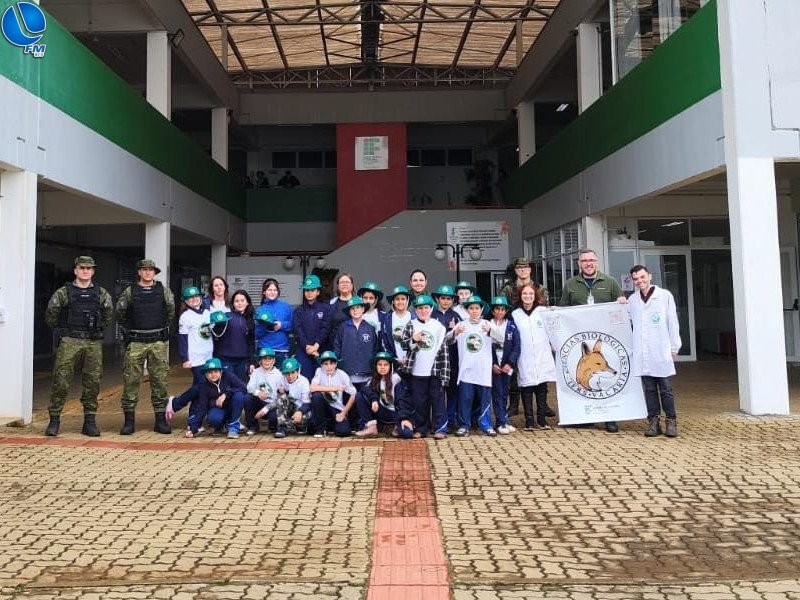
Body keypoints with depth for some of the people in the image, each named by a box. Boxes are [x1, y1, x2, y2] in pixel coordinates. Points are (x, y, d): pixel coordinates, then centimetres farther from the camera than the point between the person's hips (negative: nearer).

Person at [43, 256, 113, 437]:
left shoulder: (101, 293, 8)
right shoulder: (64, 292, 1)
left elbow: (108, 313, 21)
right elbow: (50, 314, 8)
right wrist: (61, 330, 14)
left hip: (94, 343, 2)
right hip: (69, 342, -2)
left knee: (92, 382, 4)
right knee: (61, 380, -5)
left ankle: (89, 422, 12)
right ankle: (54, 420, 6)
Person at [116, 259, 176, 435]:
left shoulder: (163, 290, 6)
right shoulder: (130, 291, 4)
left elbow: (171, 310, 16)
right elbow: (119, 312, 14)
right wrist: (130, 329, 13)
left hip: (158, 342, 1)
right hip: (135, 342, 0)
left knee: (159, 380, 3)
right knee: (131, 380, -1)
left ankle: (161, 420, 10)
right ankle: (129, 419, 8)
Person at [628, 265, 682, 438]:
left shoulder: (665, 295, 2)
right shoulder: (632, 300, 10)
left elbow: (673, 323, 2)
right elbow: (628, 323, 19)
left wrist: (674, 347, 1)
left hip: (661, 352, -2)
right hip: (642, 354, 3)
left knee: (665, 388, 2)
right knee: (649, 389, 7)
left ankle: (671, 421, 13)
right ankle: (653, 421, 13)